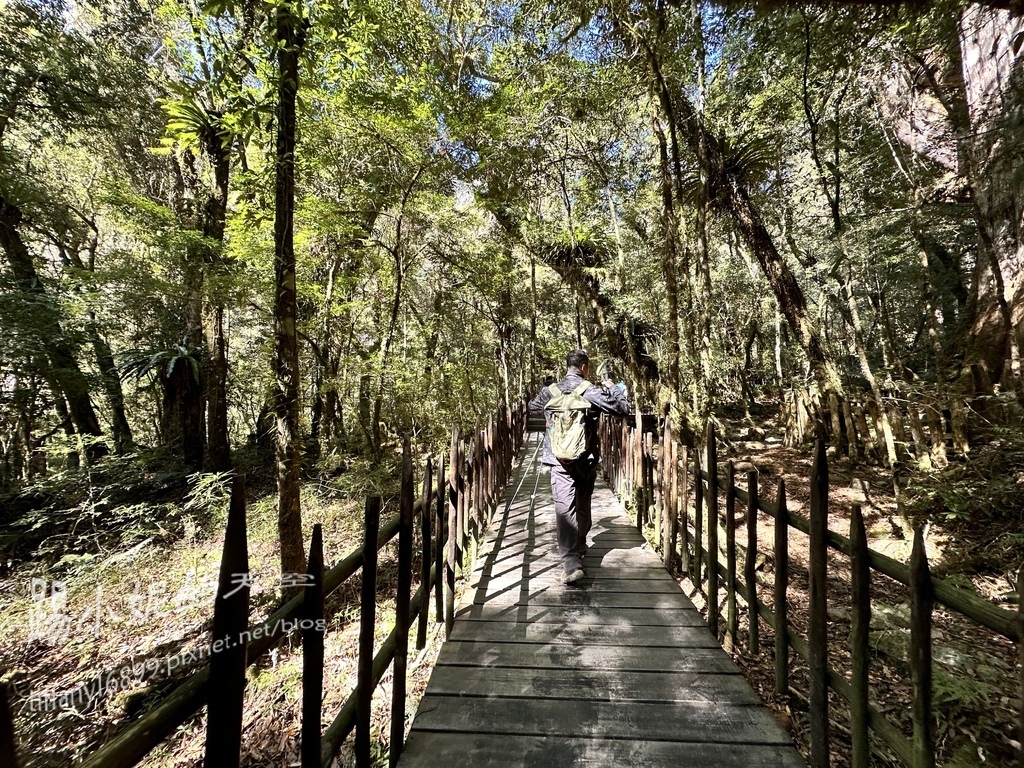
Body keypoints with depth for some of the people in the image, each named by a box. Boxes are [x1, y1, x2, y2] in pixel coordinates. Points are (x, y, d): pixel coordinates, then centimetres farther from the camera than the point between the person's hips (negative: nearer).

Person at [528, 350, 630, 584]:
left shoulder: (550, 391, 1)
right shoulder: (592, 391, -8)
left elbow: (532, 405, 21)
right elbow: (623, 409, -3)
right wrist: (613, 388, 15)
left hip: (560, 460, 0)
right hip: (587, 460, 0)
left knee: (564, 509, -4)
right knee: (583, 505, 20)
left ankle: (572, 563, -12)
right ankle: (579, 545, 40)